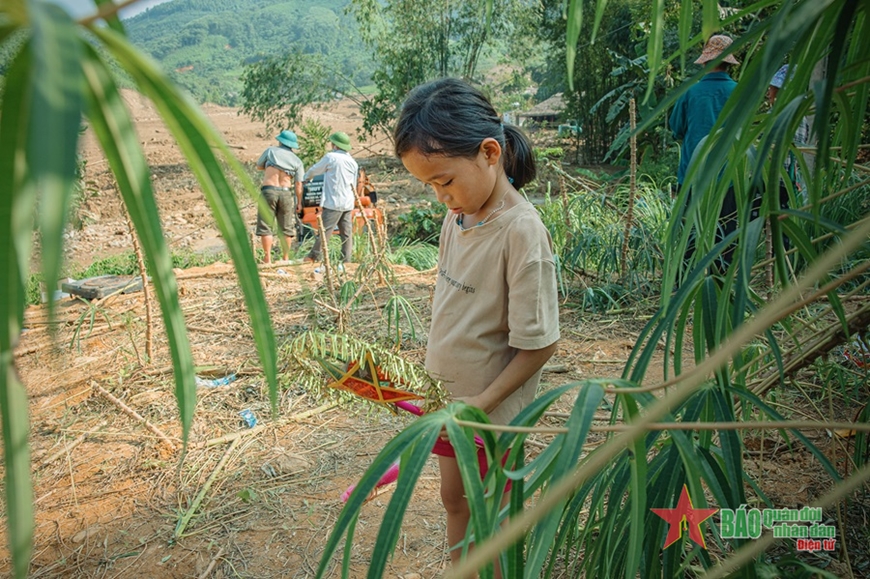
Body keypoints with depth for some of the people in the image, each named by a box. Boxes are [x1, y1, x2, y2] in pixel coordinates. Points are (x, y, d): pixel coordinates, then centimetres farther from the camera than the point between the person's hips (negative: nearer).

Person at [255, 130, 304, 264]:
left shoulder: (271, 151, 4)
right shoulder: (297, 161, 6)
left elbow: (259, 166, 18)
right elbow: (298, 184, 0)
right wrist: (299, 202, 7)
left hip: (269, 191, -2)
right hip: (286, 193, 2)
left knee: (265, 226, 4)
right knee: (286, 228, 10)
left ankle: (268, 258, -1)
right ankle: (286, 258, 13)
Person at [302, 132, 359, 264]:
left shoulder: (331, 157, -5)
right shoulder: (353, 162, 13)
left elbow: (315, 170, 9)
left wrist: (306, 177, 29)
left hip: (333, 203, -6)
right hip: (348, 204, 6)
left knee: (324, 231, 0)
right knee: (347, 233, 5)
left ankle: (314, 256, 9)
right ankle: (346, 260, 5)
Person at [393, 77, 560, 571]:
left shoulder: (521, 232, -25)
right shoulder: (457, 216, -2)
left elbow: (538, 345, -22)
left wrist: (479, 405, -20)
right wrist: (442, 392, 9)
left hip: (492, 408, -7)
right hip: (448, 399, 7)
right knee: (455, 499, 24)